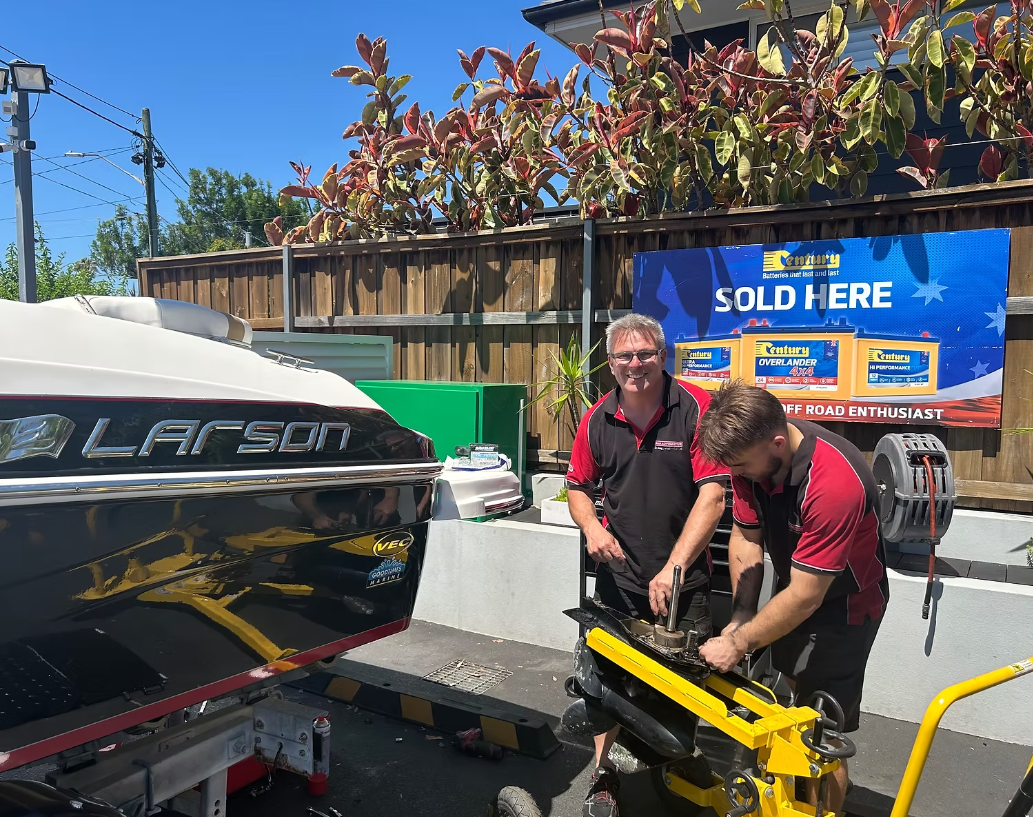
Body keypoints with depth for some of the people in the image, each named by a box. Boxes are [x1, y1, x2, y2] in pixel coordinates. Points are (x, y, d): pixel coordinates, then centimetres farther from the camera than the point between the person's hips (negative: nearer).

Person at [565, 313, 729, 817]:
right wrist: (592, 528, -8)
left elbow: (712, 496, -17)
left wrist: (673, 567, -23)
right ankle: (604, 775, 27)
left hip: (684, 582, -2)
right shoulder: (598, 419, 0)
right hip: (619, 578, 2)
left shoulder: (696, 408, -12)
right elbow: (578, 486, 13)